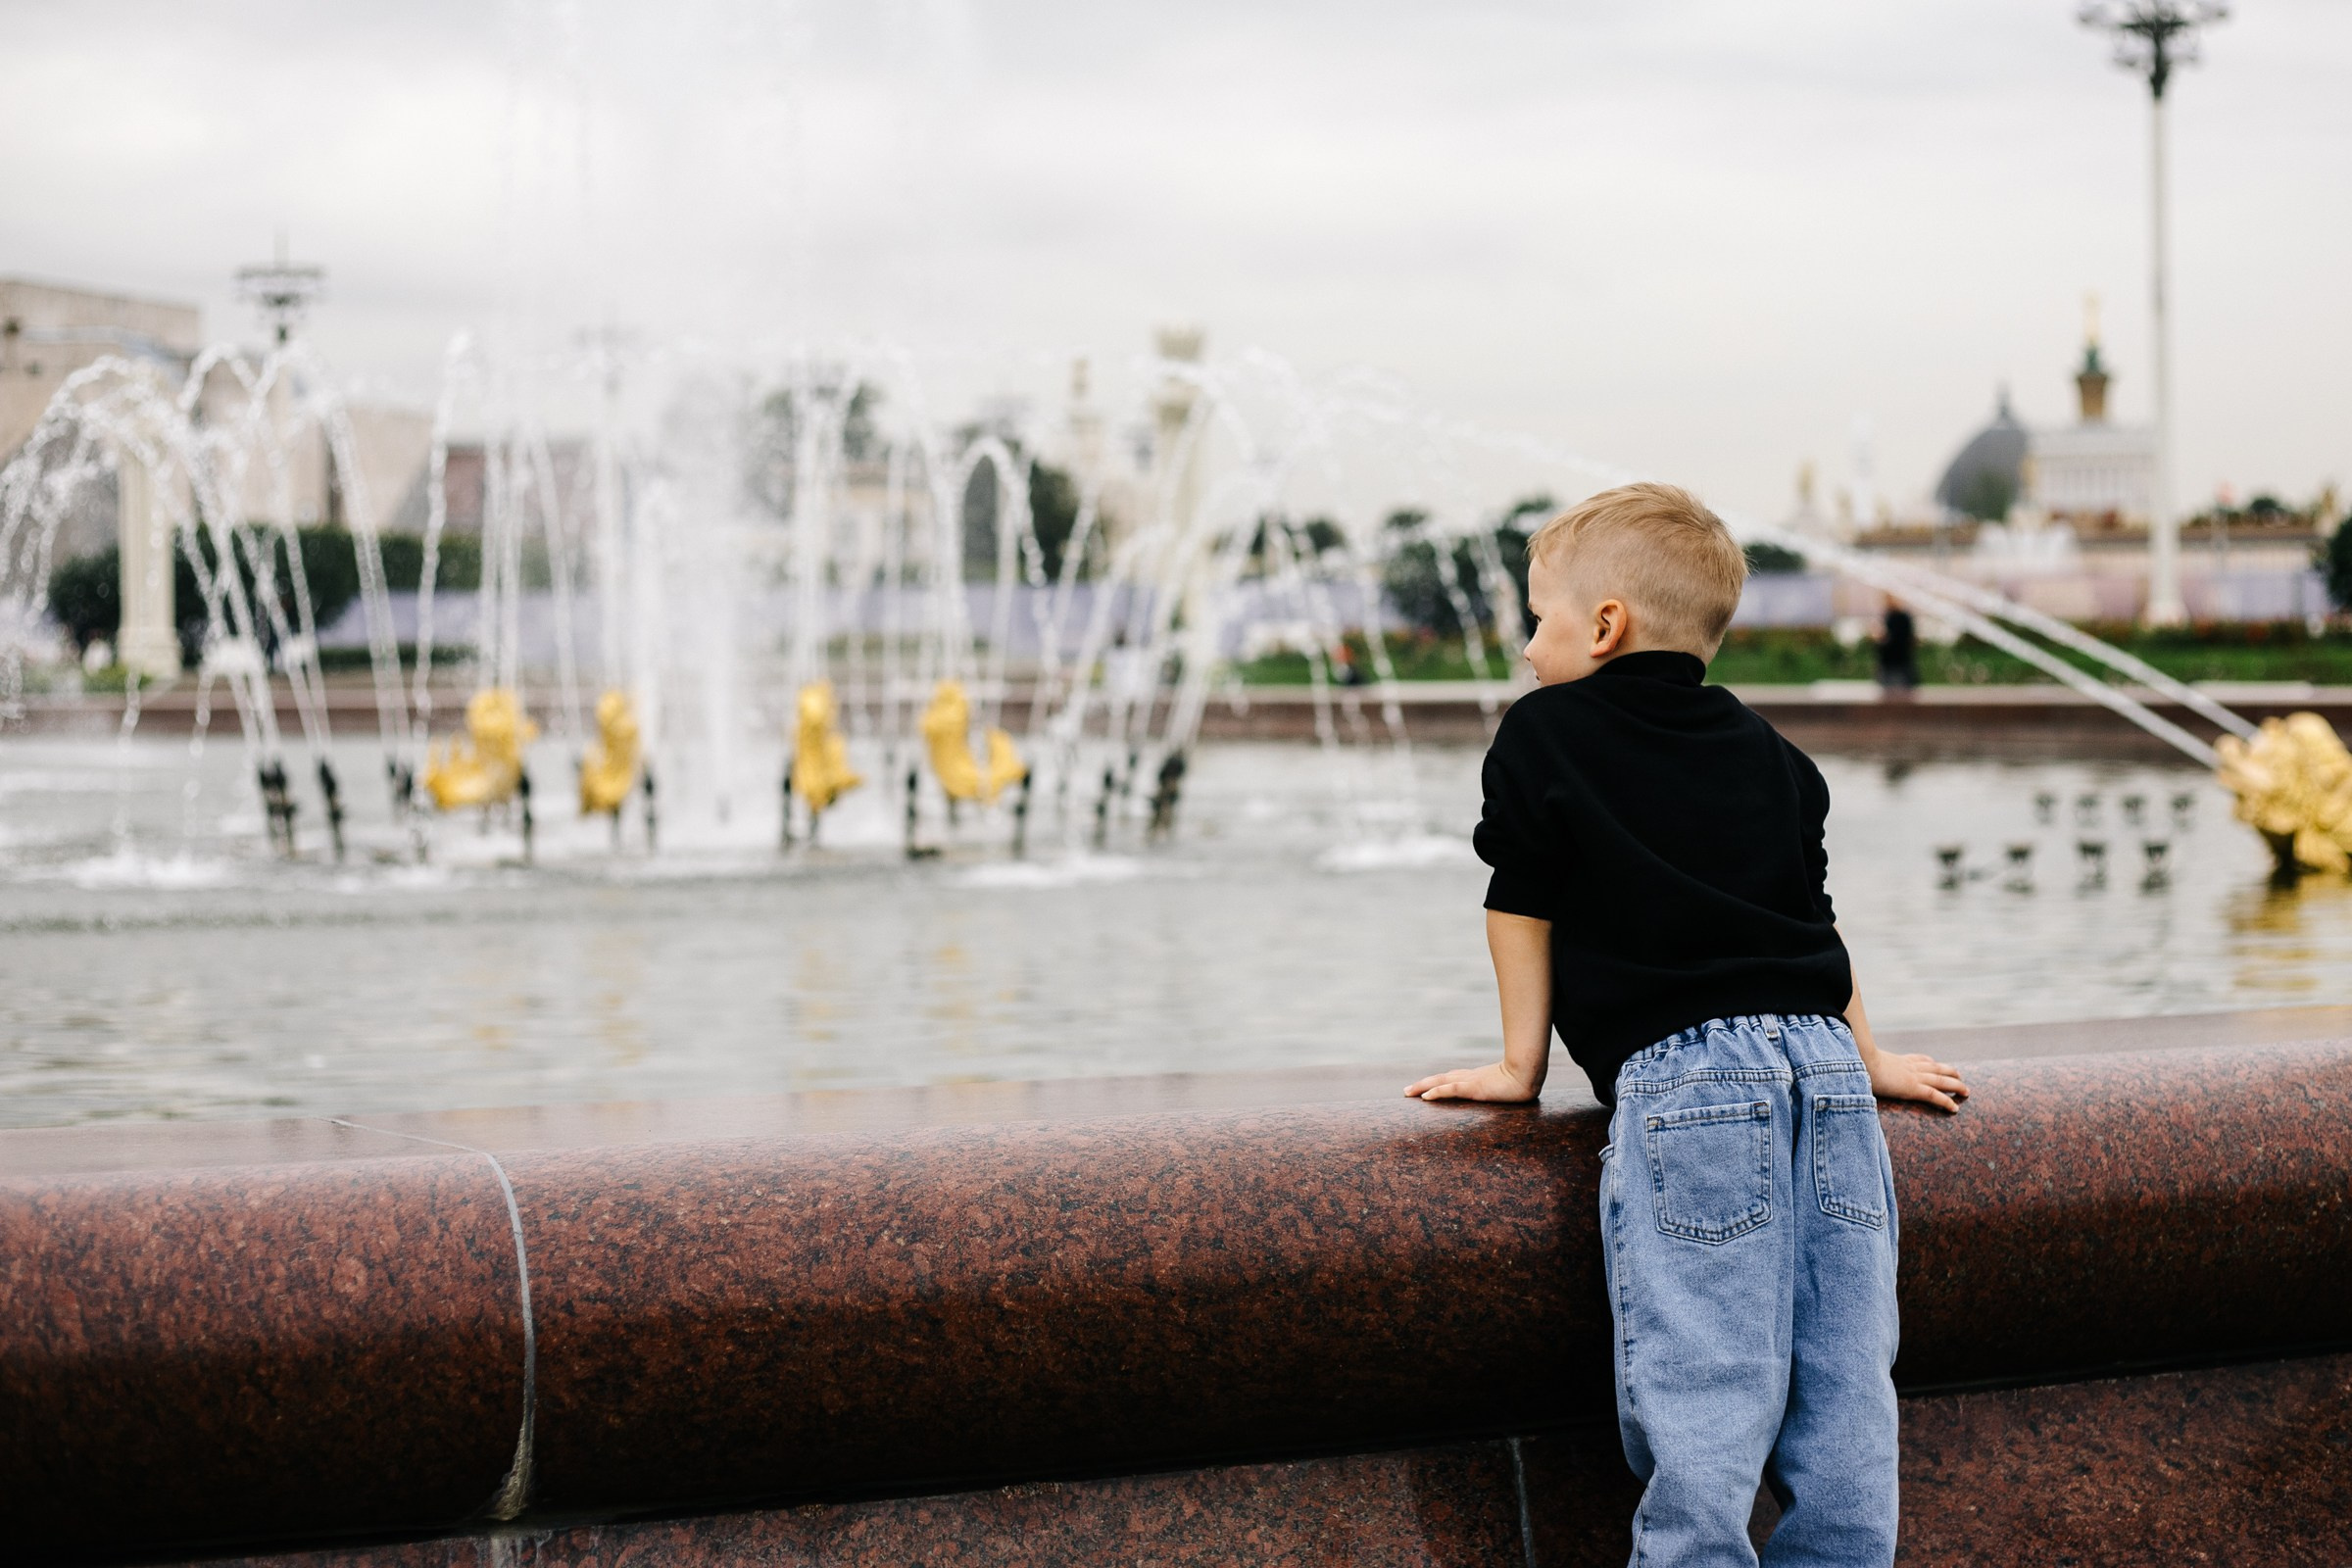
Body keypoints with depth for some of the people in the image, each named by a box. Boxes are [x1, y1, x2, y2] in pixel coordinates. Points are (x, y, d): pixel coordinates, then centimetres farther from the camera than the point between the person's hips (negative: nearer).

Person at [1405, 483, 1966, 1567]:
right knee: (1843, 1412, 4)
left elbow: (1522, 906, 13)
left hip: (1683, 1082, -6)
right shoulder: (1766, 754, 25)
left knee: (1701, 1421, -12)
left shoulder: (1541, 736, 10)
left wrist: (1522, 1063, 23)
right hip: (1824, 1069, 6)